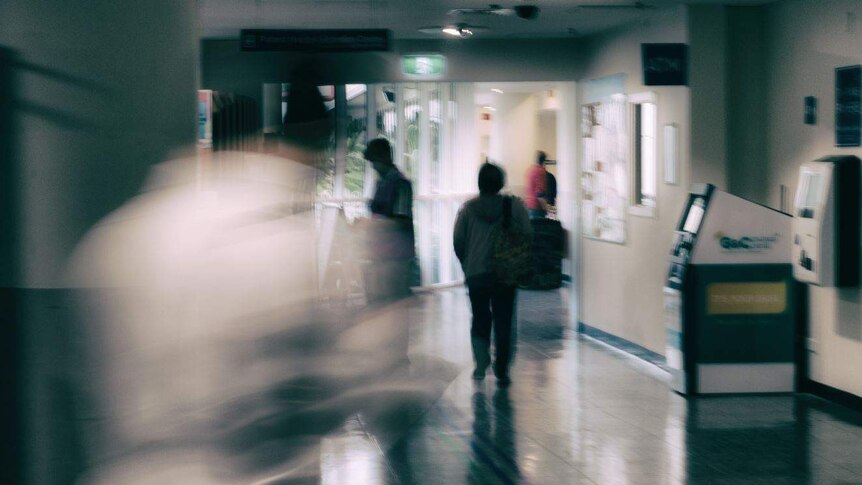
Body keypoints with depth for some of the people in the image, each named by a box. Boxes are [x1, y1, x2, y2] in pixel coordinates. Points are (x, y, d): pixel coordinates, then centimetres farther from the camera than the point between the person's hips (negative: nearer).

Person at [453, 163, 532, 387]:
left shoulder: (468, 208, -3)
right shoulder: (515, 206, -5)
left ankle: (481, 362, 2)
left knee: (480, 318, 17)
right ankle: (502, 372, 7)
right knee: (503, 322, 8)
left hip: (476, 273, 0)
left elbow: (458, 242, -1)